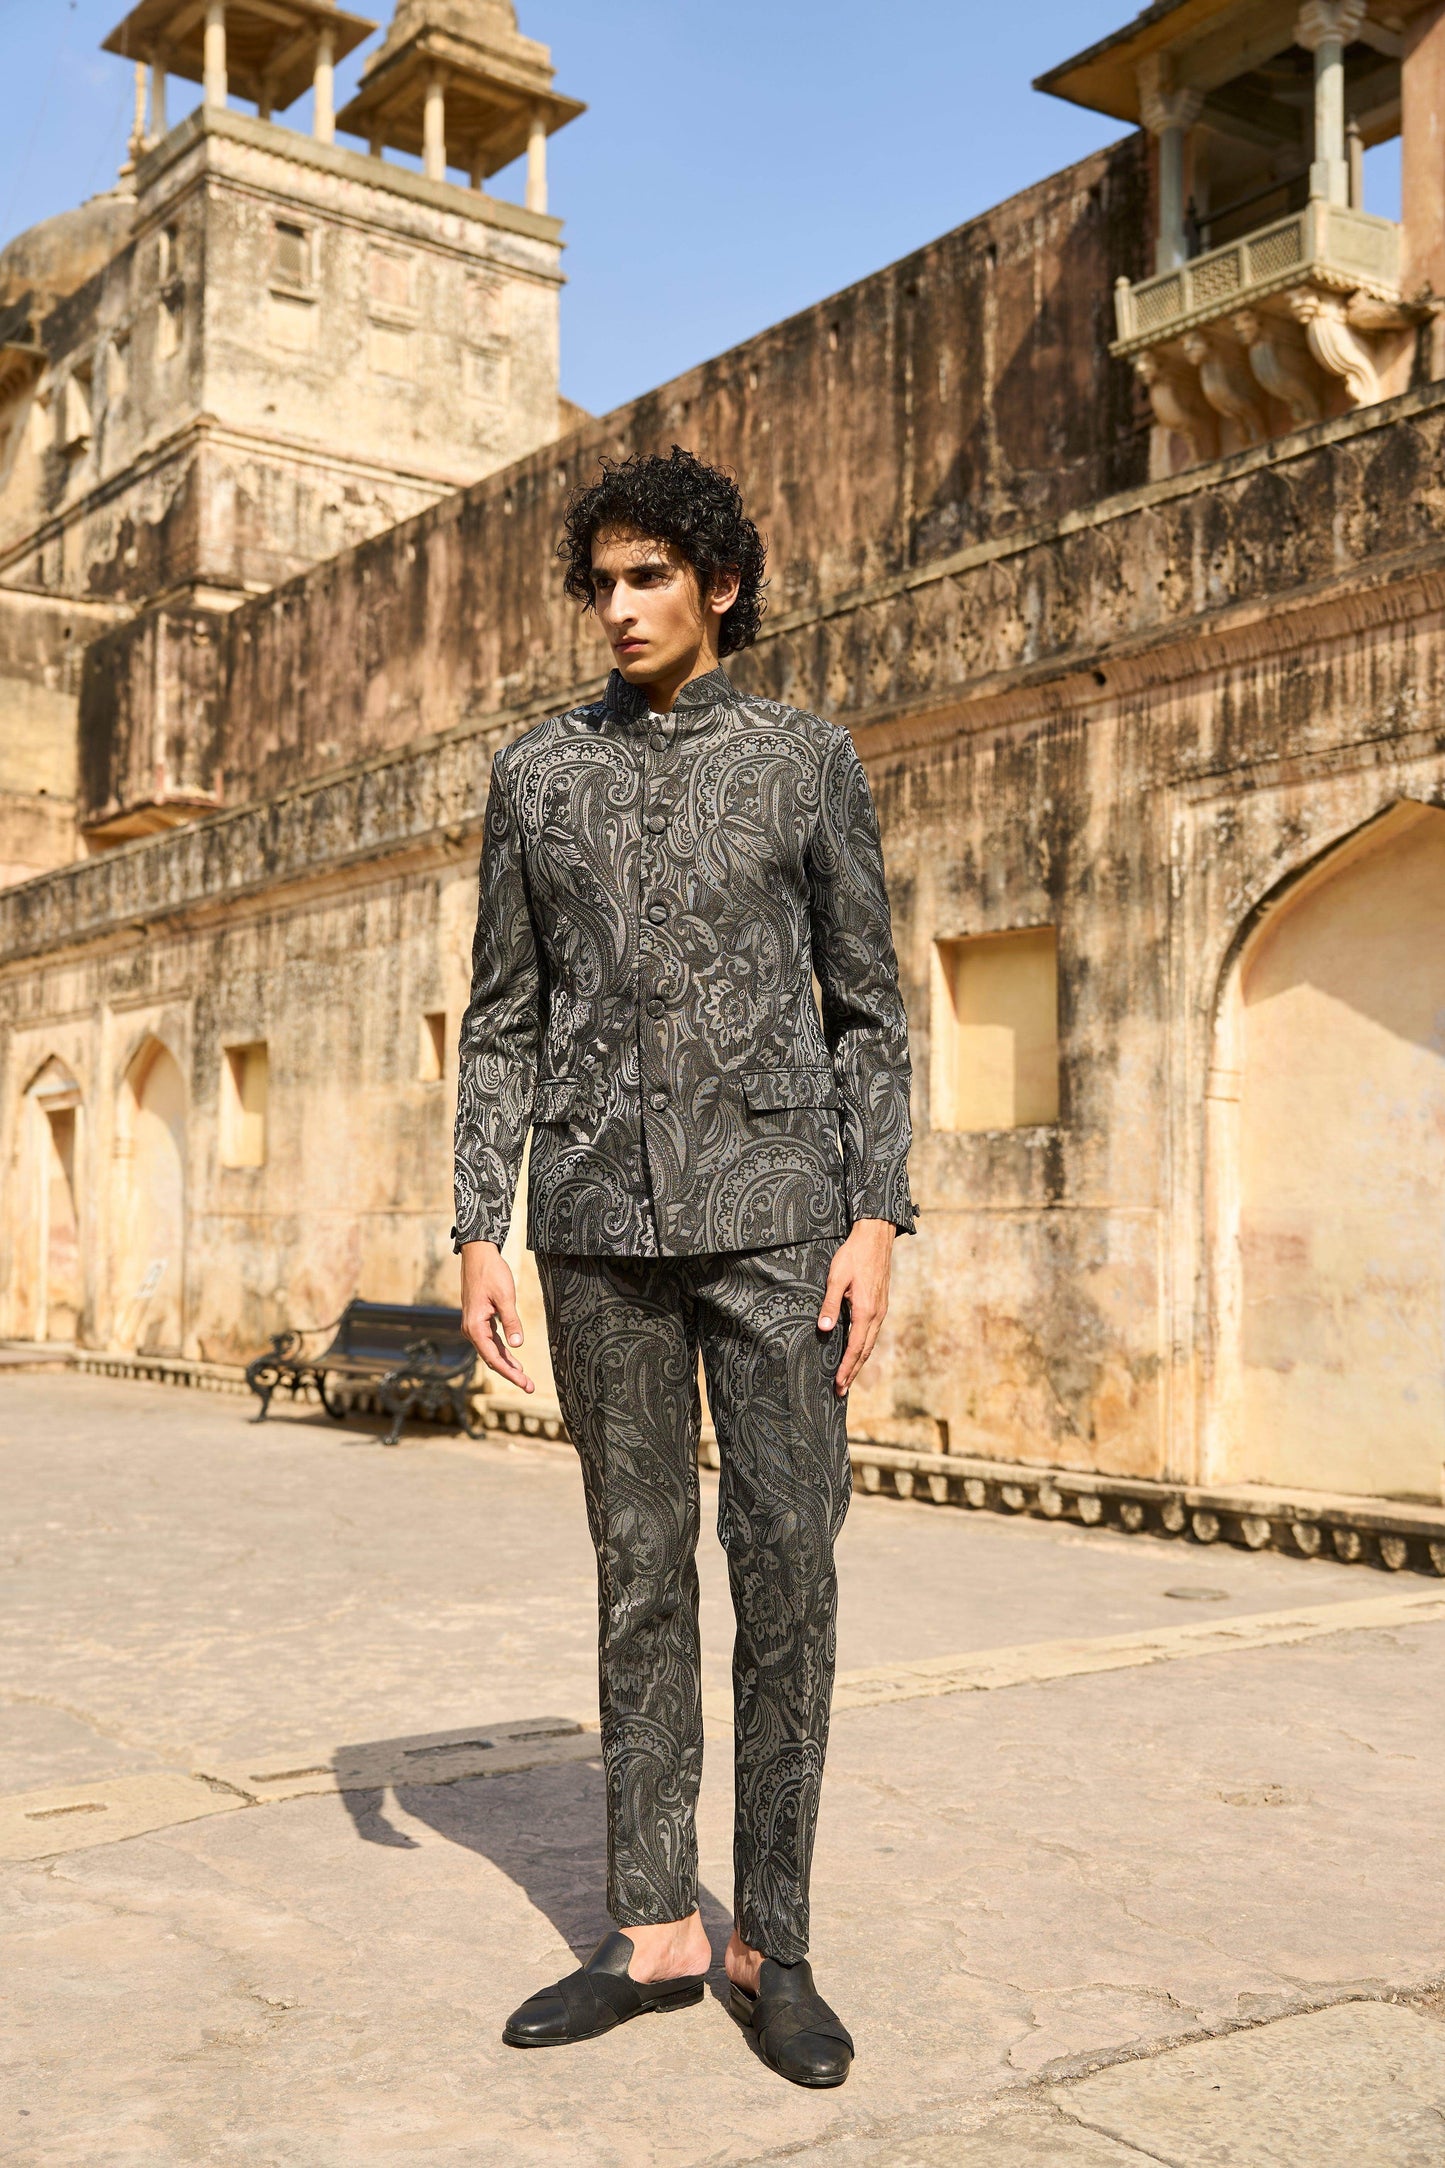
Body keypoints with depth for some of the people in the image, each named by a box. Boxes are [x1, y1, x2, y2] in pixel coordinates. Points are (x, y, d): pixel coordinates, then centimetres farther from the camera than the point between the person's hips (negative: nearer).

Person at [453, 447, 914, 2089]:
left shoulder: (808, 763, 5)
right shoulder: (536, 775, 10)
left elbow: (867, 1010, 3)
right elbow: (504, 1022, 10)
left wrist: (878, 1219, -7)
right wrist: (479, 1231, 2)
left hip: (773, 1215, -2)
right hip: (603, 1224, 2)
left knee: (786, 1566, -3)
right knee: (638, 1575, 7)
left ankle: (773, 1947, 10)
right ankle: (654, 1934, 18)